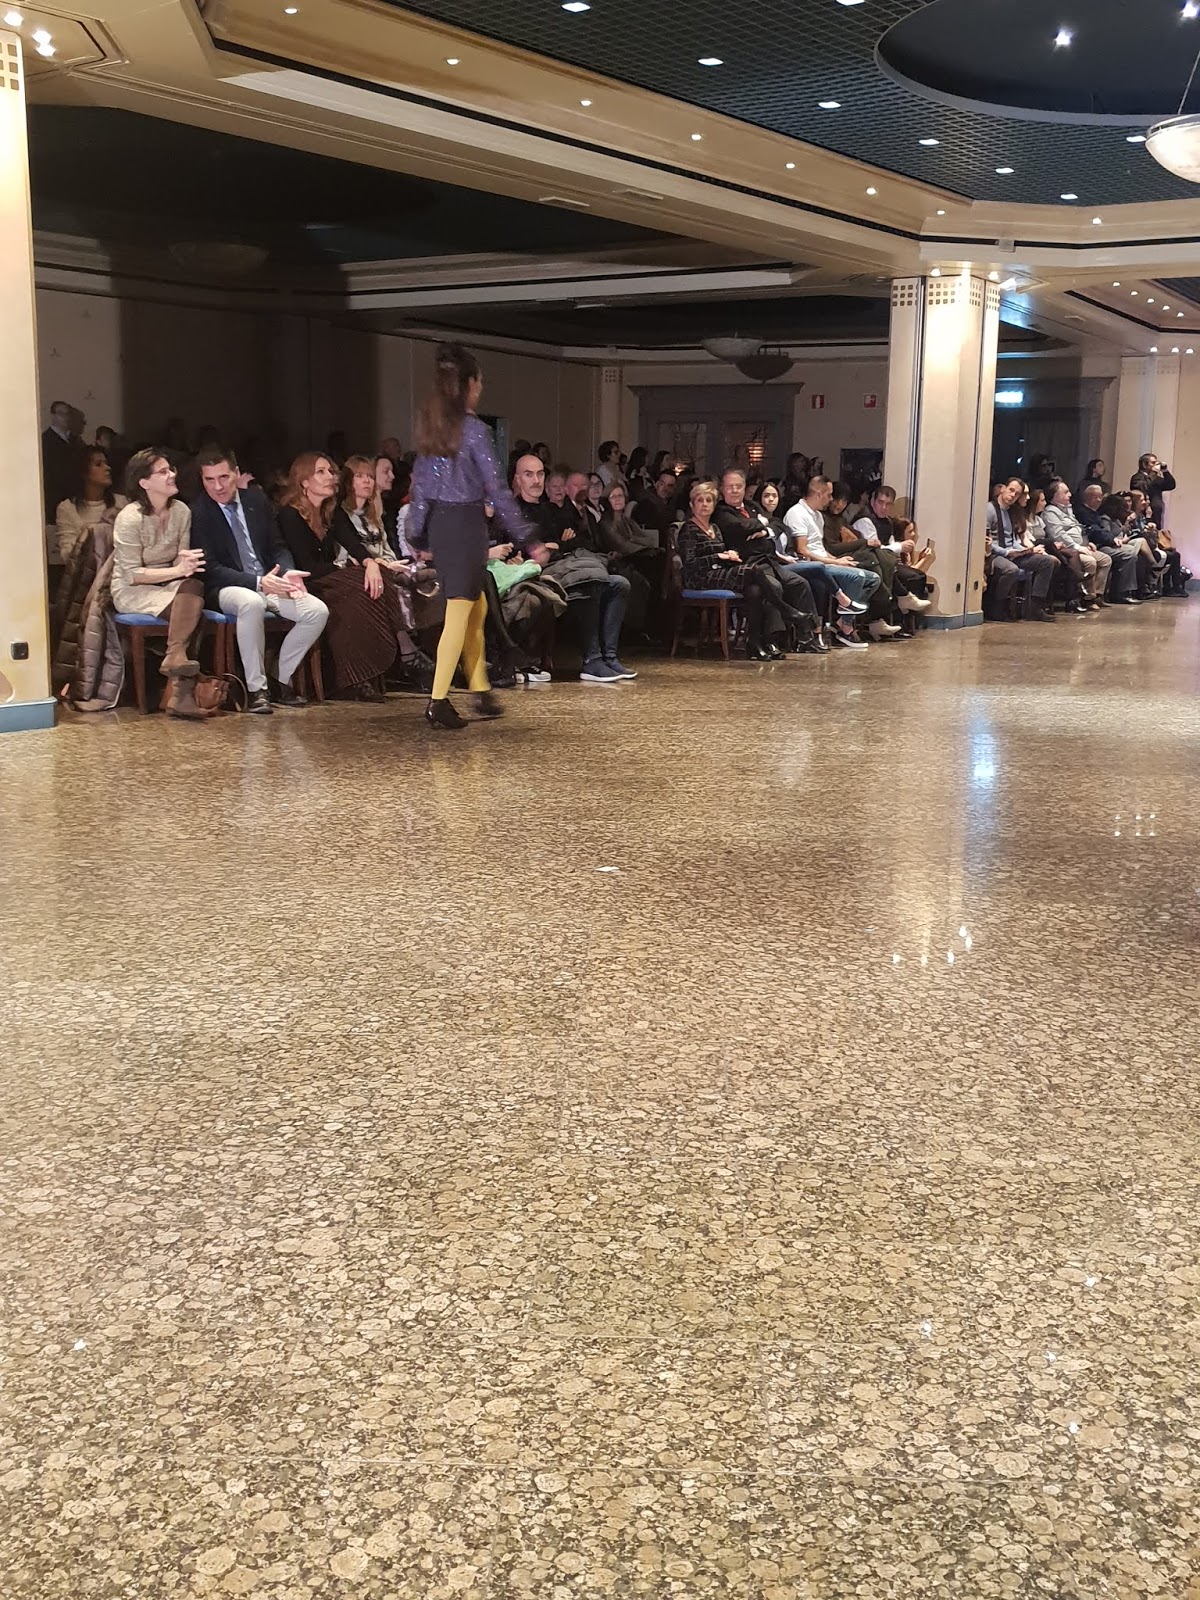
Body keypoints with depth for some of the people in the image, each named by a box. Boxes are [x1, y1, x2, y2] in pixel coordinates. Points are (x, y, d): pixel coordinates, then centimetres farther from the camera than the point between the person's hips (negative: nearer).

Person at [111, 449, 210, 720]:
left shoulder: (181, 511, 2)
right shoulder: (129, 518, -15)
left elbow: (181, 562, 4)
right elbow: (132, 574, -16)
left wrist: (187, 564, -21)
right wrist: (176, 570, -25)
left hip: (168, 585, 5)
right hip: (132, 591, -5)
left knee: (193, 585, -30)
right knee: (190, 611, -30)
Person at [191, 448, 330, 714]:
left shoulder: (255, 499, 8)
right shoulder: (197, 512, -9)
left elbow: (278, 546, 14)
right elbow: (210, 569, -13)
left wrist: (288, 572, -9)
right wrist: (259, 582, -24)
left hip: (270, 581, 6)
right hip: (224, 589, -6)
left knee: (318, 611, -16)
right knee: (251, 603, -40)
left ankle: (282, 681, -1)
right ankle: (256, 689, -27)